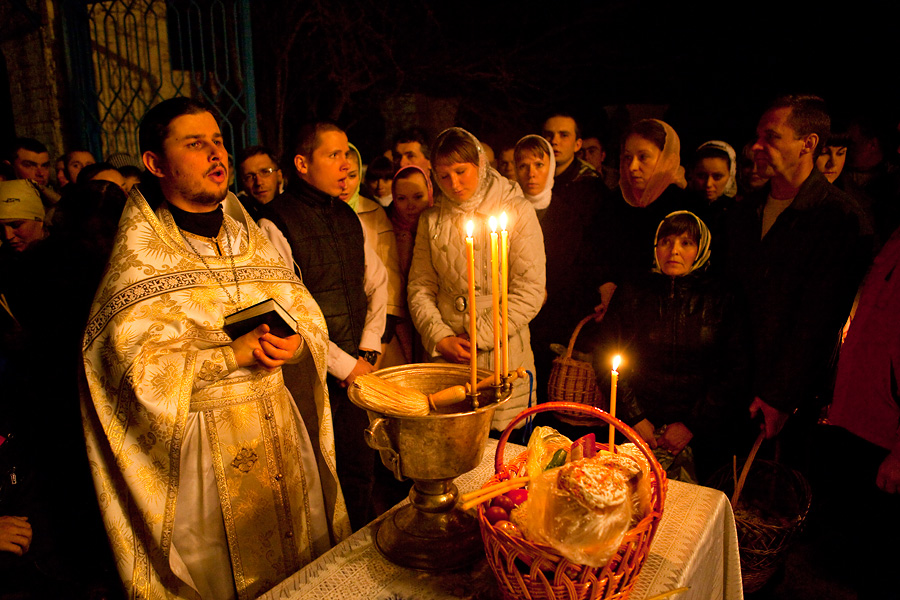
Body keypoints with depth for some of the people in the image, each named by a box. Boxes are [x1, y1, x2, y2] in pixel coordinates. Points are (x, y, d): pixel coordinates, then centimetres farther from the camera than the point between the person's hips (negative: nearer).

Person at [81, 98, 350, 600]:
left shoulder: (255, 234, 7)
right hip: (204, 443, -5)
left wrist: (296, 343, -16)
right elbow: (137, 365, -17)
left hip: (280, 427, 5)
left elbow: (308, 314, 6)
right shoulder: (140, 252, -9)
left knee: (303, 556, 17)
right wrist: (233, 356, -22)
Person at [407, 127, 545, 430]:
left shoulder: (517, 212, -1)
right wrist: (440, 338, -7)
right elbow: (420, 286, 8)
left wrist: (480, 338, -11)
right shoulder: (431, 220, 9)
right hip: (445, 358, 3)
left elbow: (529, 291, -6)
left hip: (502, 354, -2)